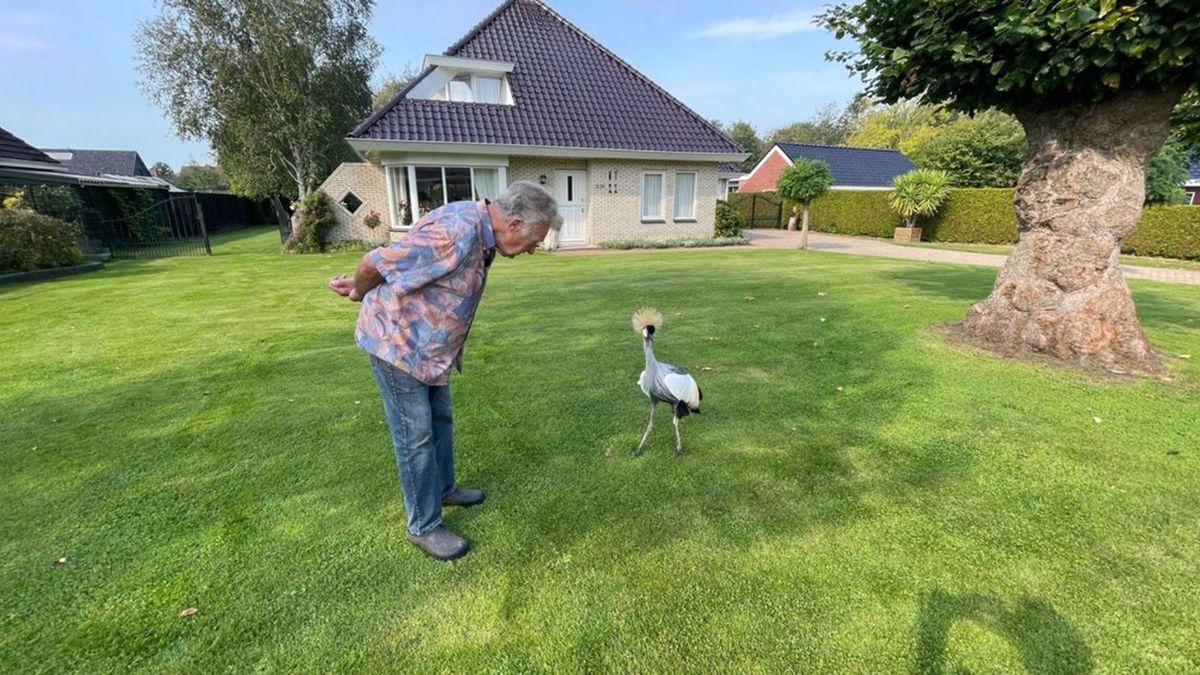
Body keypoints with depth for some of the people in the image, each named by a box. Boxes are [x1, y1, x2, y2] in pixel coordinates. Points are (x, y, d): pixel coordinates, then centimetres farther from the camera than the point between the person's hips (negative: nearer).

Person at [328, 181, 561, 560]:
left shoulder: (482, 235, 1)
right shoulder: (456, 233, -31)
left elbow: (399, 261, 10)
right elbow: (376, 263, -24)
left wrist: (360, 287, 11)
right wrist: (360, 293, -3)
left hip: (428, 346, 9)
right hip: (396, 342, -9)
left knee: (440, 420, 21)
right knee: (415, 436, 2)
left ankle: (443, 488, 42)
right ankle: (424, 527, 18)